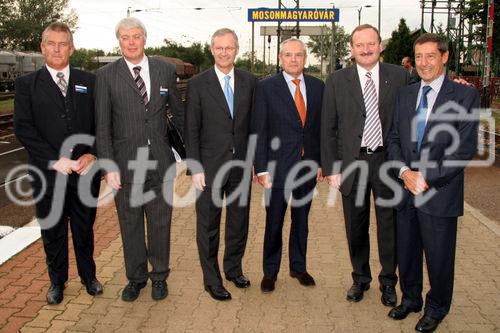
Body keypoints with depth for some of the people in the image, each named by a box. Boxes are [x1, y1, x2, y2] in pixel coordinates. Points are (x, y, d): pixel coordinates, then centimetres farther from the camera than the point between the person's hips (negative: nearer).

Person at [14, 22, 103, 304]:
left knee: (84, 228, 14)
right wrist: (56, 160, -15)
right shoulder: (27, 84, 2)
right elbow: (23, 128, -7)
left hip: (85, 170, 1)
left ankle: (89, 276, 34)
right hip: (48, 174, -1)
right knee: (53, 232, 12)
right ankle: (57, 282, 31)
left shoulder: (89, 81, 6)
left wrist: (92, 154, -11)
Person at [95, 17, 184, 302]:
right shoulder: (106, 75, -2)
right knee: (130, 224, 11)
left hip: (160, 160, 1)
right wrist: (109, 166, -9)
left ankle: (159, 277, 29)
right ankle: (136, 278, 30)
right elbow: (102, 125, -4)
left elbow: (178, 112, 12)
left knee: (160, 222, 10)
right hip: (126, 162, -1)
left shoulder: (166, 70, 3)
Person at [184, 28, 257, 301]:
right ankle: (212, 280, 22)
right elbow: (191, 130, -4)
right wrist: (195, 168, -9)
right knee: (208, 225, 7)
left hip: (242, 164, 3)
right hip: (210, 166, -3)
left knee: (239, 221, 14)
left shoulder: (250, 81, 5)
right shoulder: (198, 84, -3)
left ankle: (234, 268, 35)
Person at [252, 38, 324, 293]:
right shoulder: (266, 87, -5)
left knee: (301, 219, 15)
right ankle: (270, 271, 23)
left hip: (308, 166, 3)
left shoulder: (317, 86, 6)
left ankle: (298, 267, 32)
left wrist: (321, 162, 5)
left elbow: (321, 126, 9)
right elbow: (258, 131, -6)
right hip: (278, 165, -3)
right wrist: (261, 168, -10)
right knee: (274, 222, 6)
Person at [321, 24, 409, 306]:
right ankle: (361, 278, 33)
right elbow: (328, 129, 1)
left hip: (388, 161, 0)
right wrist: (331, 168, -3)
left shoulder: (399, 76, 0)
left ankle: (388, 282, 30)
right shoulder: (337, 81, 0)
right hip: (353, 163, 1)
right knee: (356, 227, 13)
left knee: (389, 225, 10)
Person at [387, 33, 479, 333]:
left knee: (439, 257, 10)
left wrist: (427, 178, -16)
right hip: (406, 190, 4)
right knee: (407, 252, 17)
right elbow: (394, 139, 8)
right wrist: (404, 171, -9)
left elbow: (464, 148, -12)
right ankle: (410, 299, 39)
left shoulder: (465, 95, -6)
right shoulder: (405, 94, 9)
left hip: (440, 193, -4)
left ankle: (436, 308, 32)